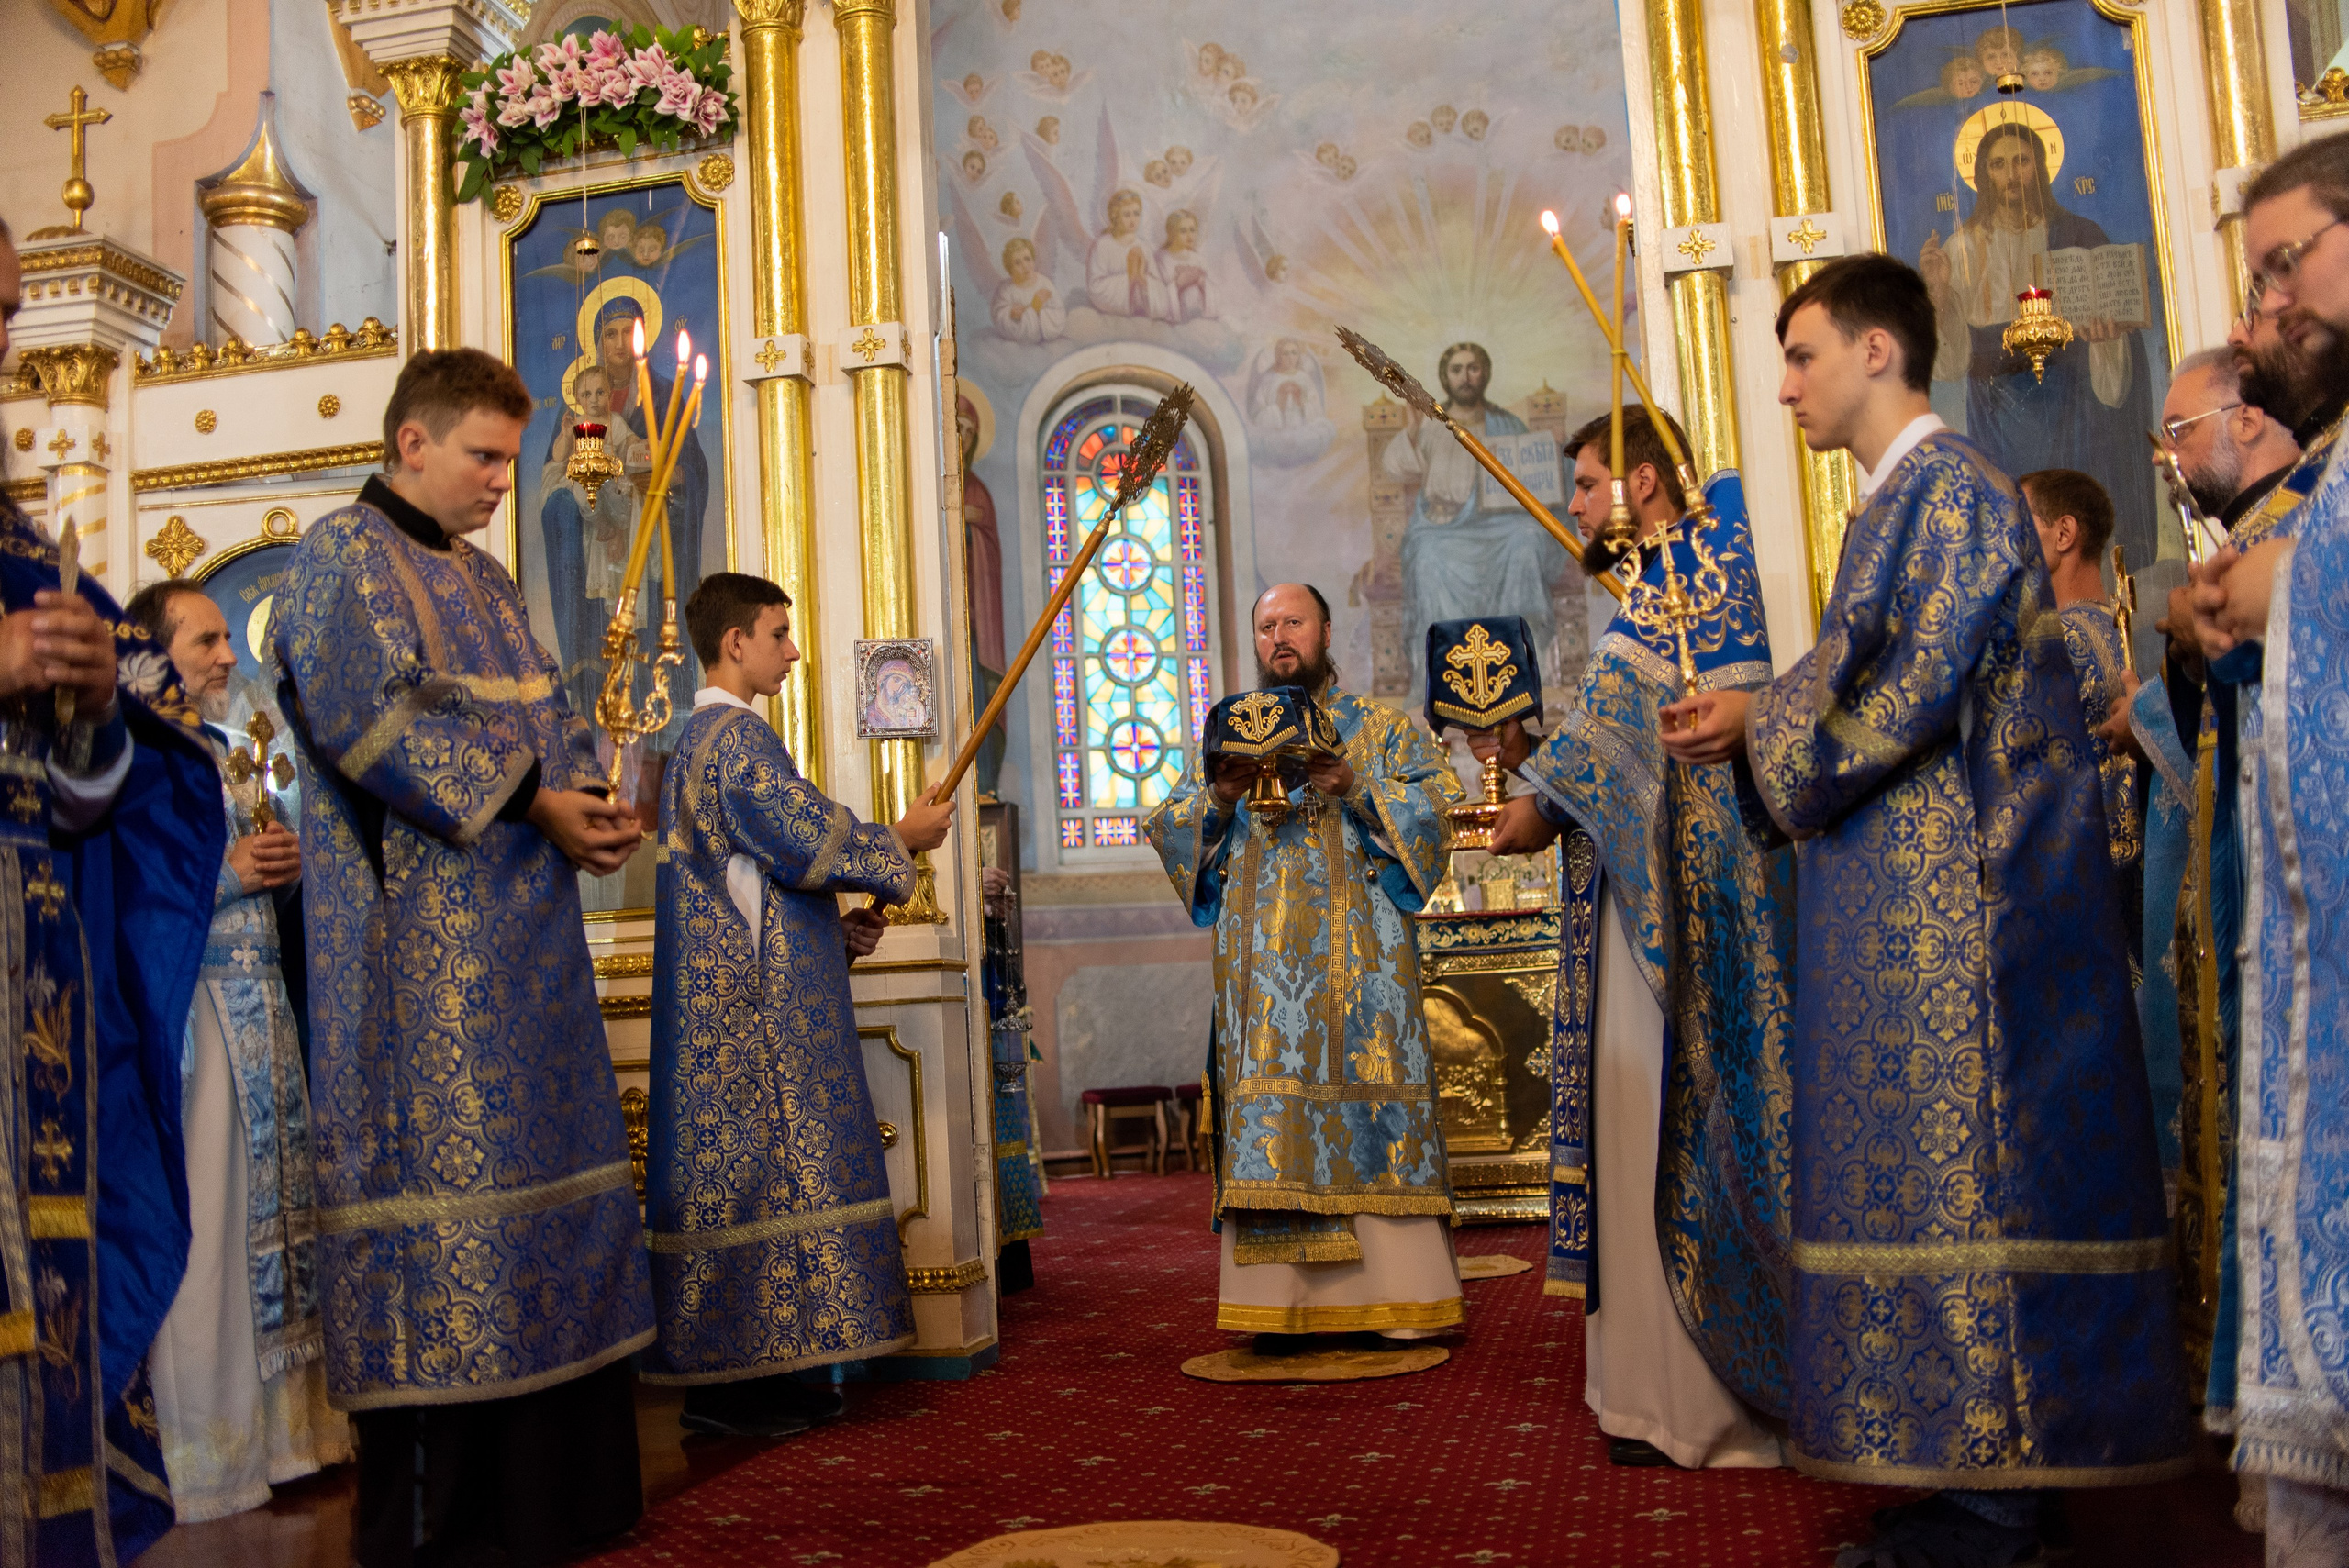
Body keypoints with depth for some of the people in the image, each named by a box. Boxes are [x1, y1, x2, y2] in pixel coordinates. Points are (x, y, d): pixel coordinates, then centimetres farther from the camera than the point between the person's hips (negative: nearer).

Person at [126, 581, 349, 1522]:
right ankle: (204, 1450, 6)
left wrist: (287, 863, 4)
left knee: (272, 1197, 8)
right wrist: (223, 873, -16)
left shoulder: (229, 752, 17)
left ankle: (279, 1422, 17)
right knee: (199, 1226, -4)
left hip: (258, 1006, 7)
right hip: (182, 1010, -7)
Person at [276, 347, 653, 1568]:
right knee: (437, 1169, -9)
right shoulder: (340, 556, -2)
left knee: (542, 1166, 7)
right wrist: (529, 798, -16)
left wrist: (593, 803, 0)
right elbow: (372, 718, -15)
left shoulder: (485, 580, 23)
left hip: (518, 937, 9)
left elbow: (549, 720, 21)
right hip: (418, 935, -8)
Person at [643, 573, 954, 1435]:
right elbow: (805, 833, -18)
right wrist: (901, 840, -2)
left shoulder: (705, 739, 21)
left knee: (745, 1163, 10)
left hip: (740, 999, 10)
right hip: (753, 1002, -10)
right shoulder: (737, 735, -12)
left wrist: (833, 929, 15)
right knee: (751, 1165, -8)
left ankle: (751, 1369, 14)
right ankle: (725, 1380, -3)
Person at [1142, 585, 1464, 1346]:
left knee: (1367, 1092, -7)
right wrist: (1217, 798, -8)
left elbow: (1442, 800, 0)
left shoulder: (1379, 728, 12)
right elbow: (1164, 825, 12)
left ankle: (1396, 1293, -2)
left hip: (1357, 958, -2)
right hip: (1263, 961, 2)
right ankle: (1284, 1301, -2)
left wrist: (1358, 789, -14)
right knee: (1270, 1110, -5)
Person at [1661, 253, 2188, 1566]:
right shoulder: (1908, 496, 21)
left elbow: (1914, 693, -18)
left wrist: (1758, 721, -5)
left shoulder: (1945, 486, -10)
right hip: (1921, 896, 10)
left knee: (1957, 1160, -8)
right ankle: (1984, 1455, 16)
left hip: (1953, 901, -10)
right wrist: (1758, 714, 9)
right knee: (1943, 1162, 9)